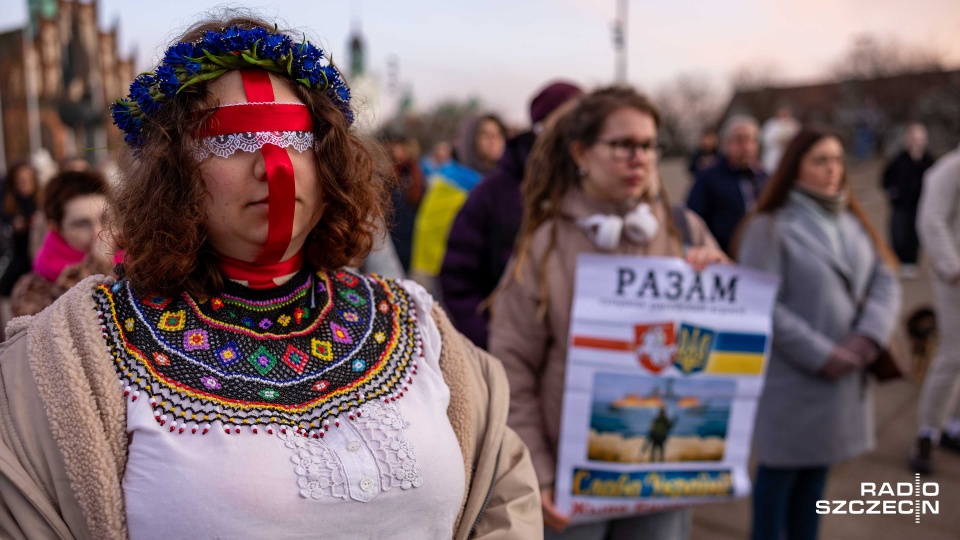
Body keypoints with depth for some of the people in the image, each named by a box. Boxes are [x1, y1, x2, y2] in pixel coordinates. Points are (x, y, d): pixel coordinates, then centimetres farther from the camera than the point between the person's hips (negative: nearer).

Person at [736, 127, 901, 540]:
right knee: (780, 473, 8)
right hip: (790, 378, -6)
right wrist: (821, 355, -17)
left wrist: (870, 335, -13)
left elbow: (886, 282, 5)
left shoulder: (852, 222, 11)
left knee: (816, 472, 18)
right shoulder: (769, 227, -10)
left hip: (845, 376, 6)